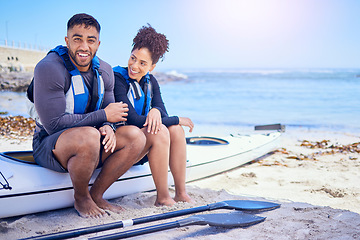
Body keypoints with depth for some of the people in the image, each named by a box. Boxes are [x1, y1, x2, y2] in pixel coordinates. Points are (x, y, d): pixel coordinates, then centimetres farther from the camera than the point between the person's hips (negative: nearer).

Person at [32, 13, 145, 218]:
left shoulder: (104, 70, 4)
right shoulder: (49, 69, -18)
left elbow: (111, 114, 8)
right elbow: (54, 124, -24)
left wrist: (108, 128, -18)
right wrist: (103, 116, -20)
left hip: (88, 147, 7)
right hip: (49, 147, -6)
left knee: (135, 136, -14)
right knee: (89, 136, -38)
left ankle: (96, 195, -3)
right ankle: (81, 198, -9)